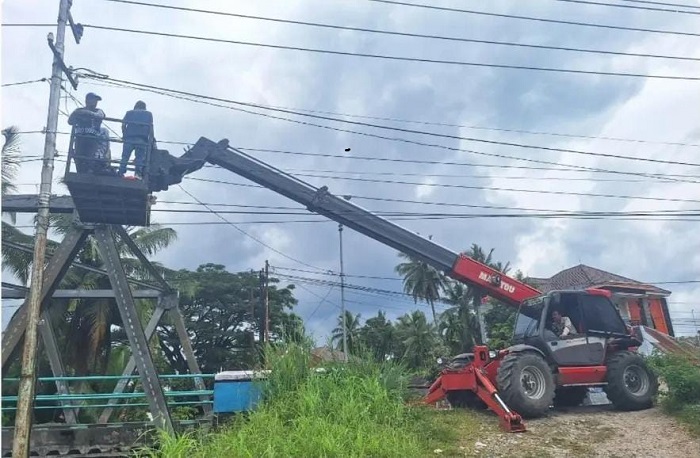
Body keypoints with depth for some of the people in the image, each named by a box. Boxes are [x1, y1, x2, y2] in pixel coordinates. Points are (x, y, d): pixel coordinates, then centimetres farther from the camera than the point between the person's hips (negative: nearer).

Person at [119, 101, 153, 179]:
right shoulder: (148, 114, 17)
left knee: (125, 156, 3)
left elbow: (123, 125, 7)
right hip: (142, 139, -1)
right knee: (140, 157, 1)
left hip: (129, 137, 1)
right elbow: (151, 126, 5)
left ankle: (121, 173, -2)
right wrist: (150, 138, 10)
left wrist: (124, 135, 14)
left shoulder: (129, 112, 19)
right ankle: (138, 173, -11)